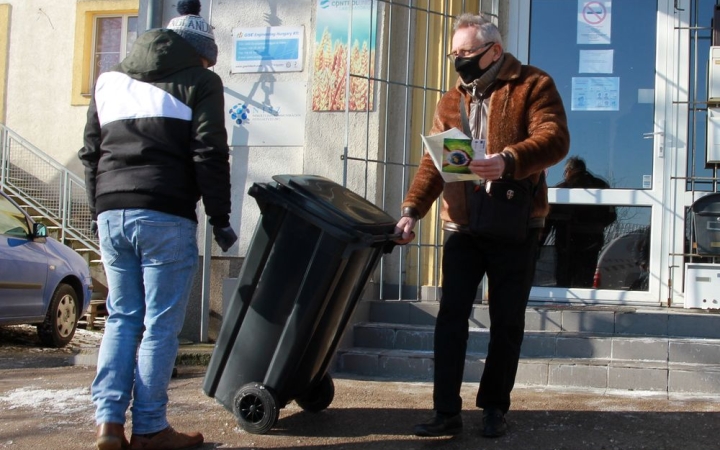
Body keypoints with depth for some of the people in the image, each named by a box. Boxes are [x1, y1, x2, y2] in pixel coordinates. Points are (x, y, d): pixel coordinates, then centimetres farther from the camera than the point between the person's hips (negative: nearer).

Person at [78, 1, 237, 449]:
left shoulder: (110, 79, 20)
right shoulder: (200, 81, 3)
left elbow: (91, 153, 19)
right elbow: (209, 155, -5)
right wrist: (220, 219, -1)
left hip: (111, 214, 5)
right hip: (165, 217, -5)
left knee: (121, 318, 14)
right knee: (160, 325, 2)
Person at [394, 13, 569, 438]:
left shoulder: (533, 85, -2)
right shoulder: (451, 101, 11)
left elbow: (555, 138, -16)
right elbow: (434, 161, 4)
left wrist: (508, 160, -34)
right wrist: (413, 209, -11)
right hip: (462, 227, 4)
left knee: (507, 322, 6)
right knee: (451, 318, -1)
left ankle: (495, 408, 19)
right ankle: (447, 411, 5)